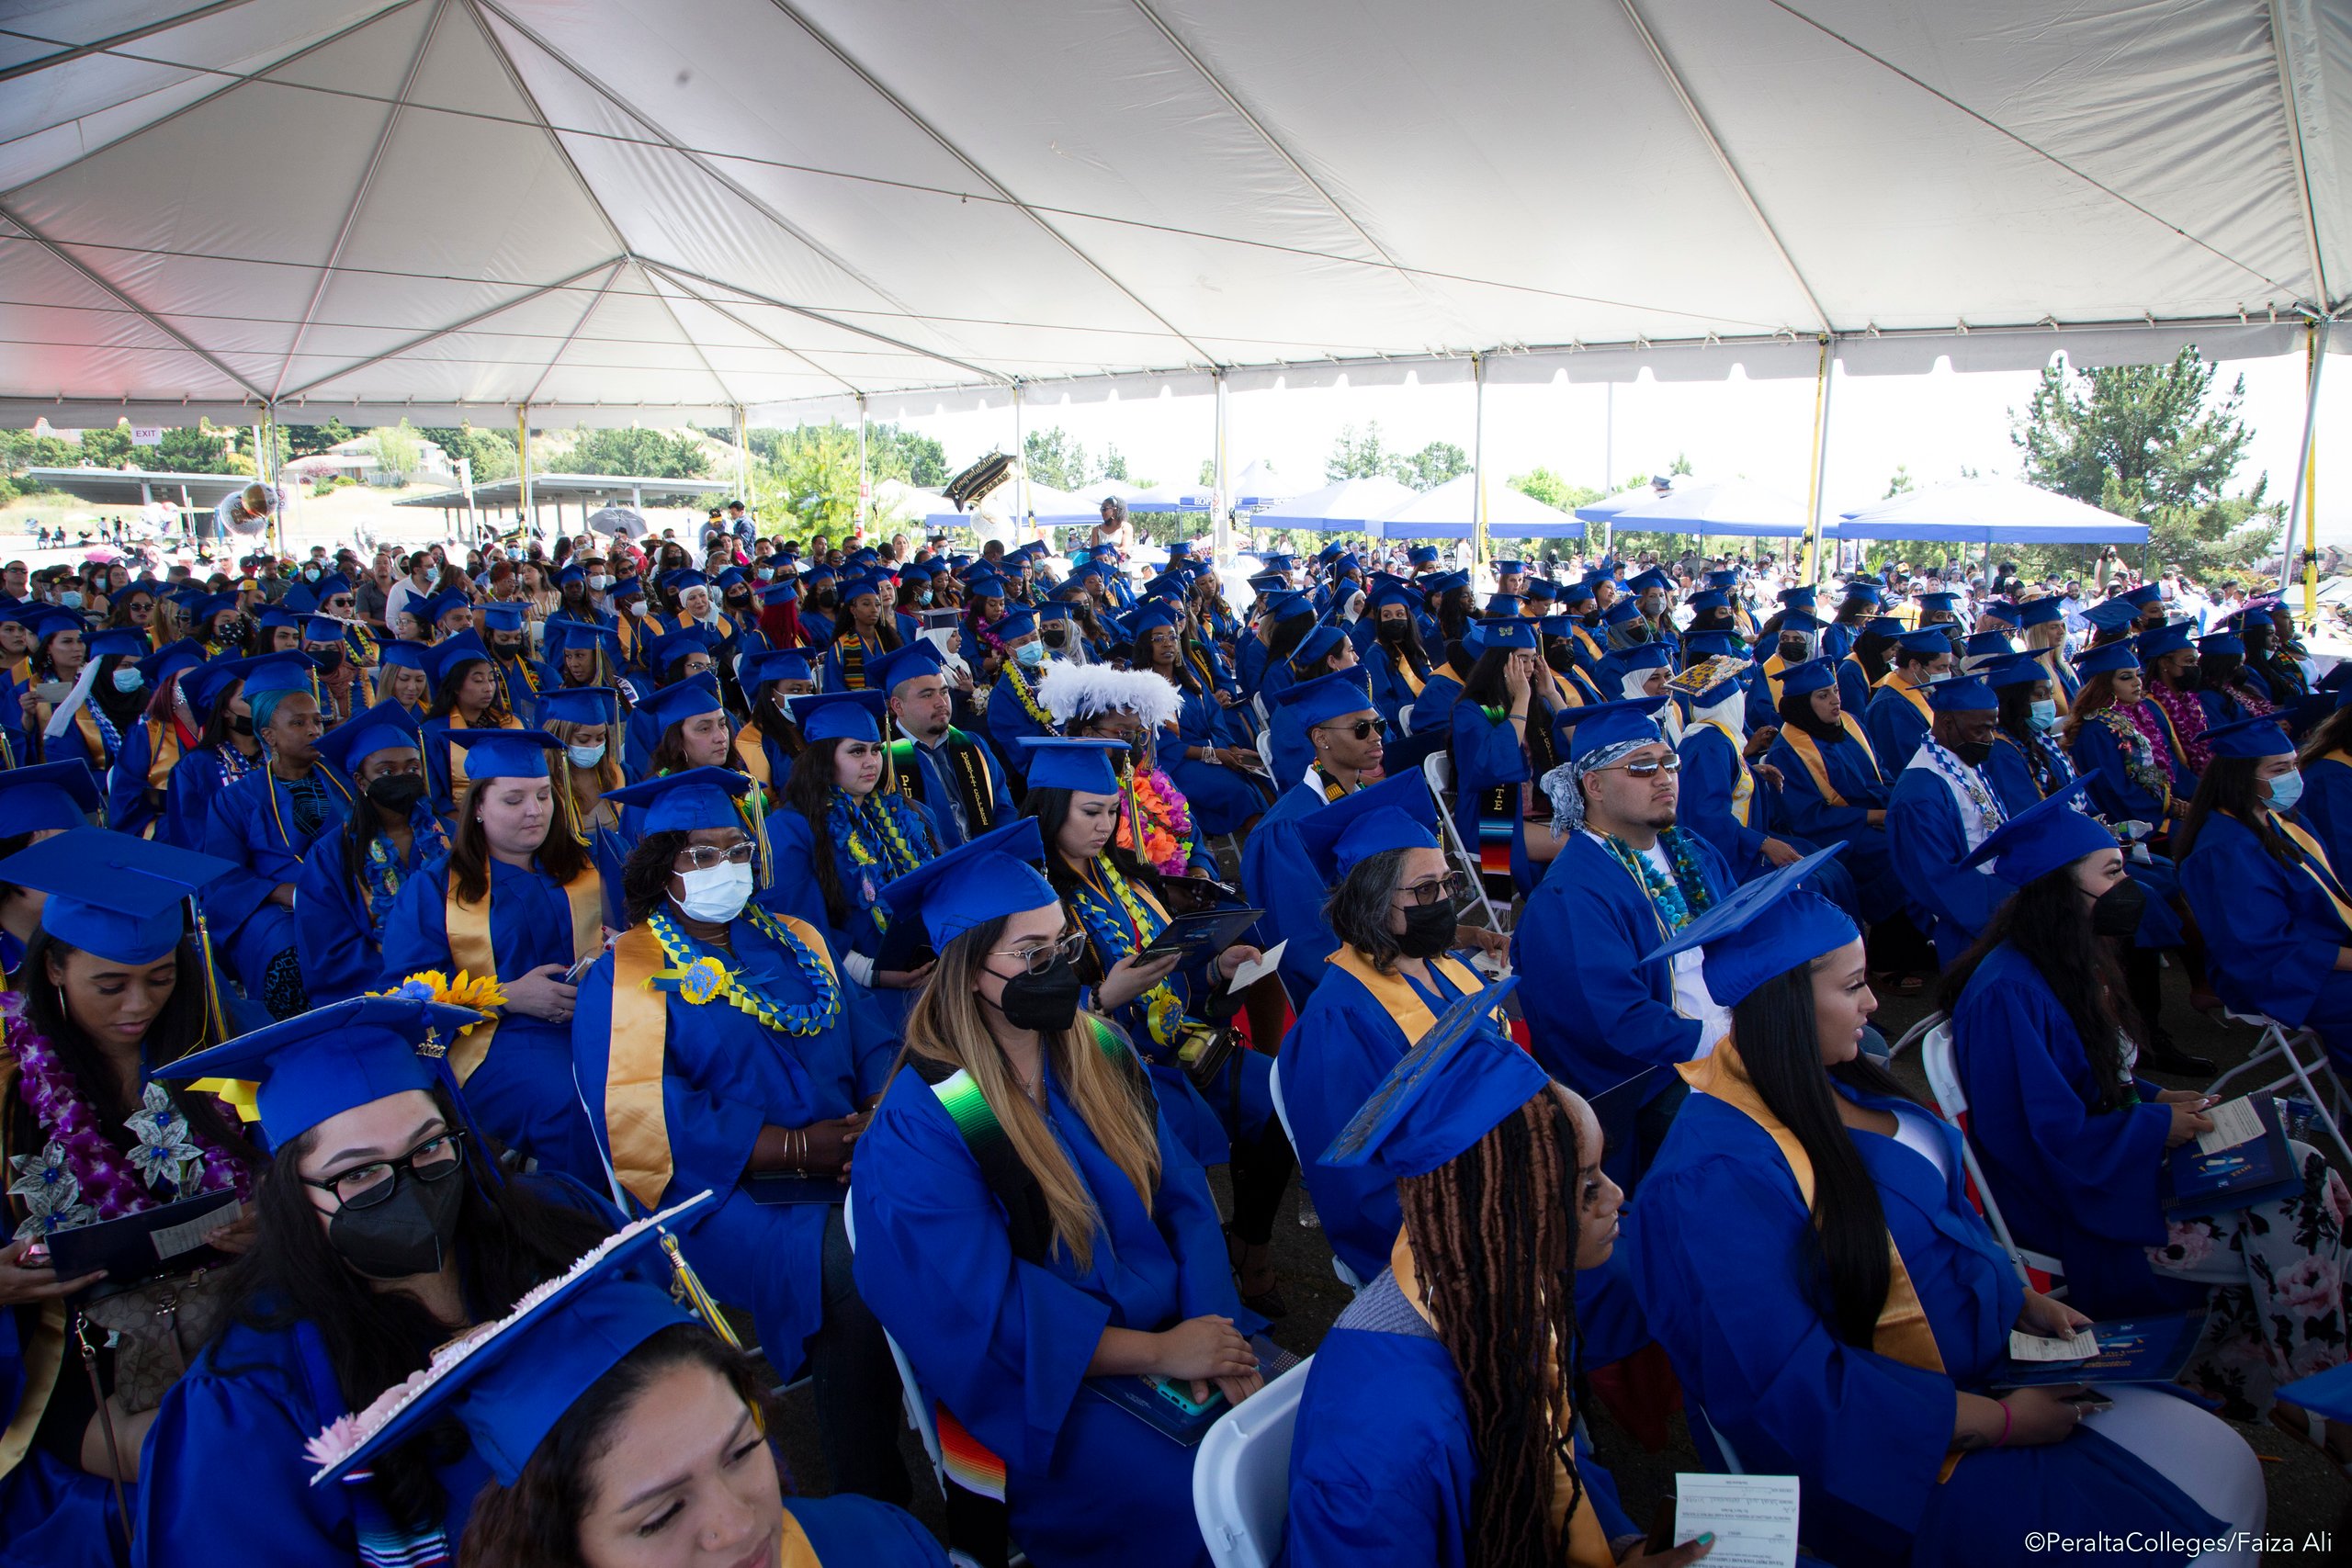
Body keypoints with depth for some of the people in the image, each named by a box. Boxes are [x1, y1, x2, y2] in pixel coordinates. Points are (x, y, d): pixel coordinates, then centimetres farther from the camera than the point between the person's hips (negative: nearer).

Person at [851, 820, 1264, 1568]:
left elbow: (1181, 1196, 3)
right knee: (1192, 1505, -23)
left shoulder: (1100, 1050, 3)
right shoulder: (921, 1121, -15)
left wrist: (1206, 1327, -13)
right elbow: (984, 1310, -16)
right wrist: (1157, 1353, -18)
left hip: (1172, 1329, 6)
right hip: (1033, 1380, -5)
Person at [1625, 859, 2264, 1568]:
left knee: (2230, 1471, 4)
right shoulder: (1717, 1175, -27)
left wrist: (2025, 1301, 3)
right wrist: (1999, 1423, -20)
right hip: (1888, 1454, -8)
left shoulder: (1829, 1082, 1)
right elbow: (1799, 1388, -26)